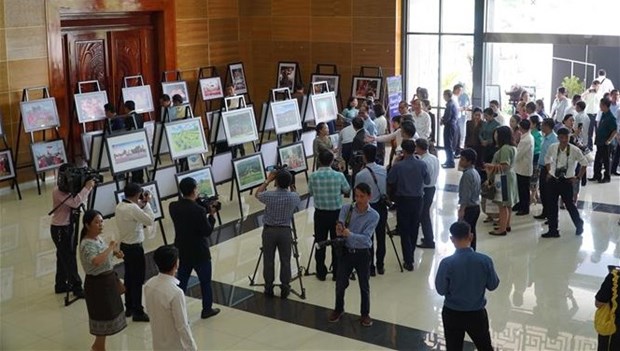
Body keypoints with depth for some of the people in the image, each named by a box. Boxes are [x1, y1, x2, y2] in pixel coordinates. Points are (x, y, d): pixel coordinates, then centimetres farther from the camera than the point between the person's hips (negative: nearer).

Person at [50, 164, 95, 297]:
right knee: (69, 258, -1)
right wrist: (87, 187, -29)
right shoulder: (58, 191, -21)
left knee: (64, 257, 18)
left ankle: (61, 285, 30)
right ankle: (77, 288, 7)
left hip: (69, 226, 8)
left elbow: (80, 199, 4)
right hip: (60, 229, -8)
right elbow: (75, 203, -32)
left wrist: (88, 187, -12)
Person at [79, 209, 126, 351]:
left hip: (107, 279, 9)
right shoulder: (87, 244, -26)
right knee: (103, 315, 4)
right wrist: (110, 247, -36)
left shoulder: (98, 238, 3)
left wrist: (114, 251, 5)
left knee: (107, 313, 20)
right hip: (97, 283, -9)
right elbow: (96, 261, -45)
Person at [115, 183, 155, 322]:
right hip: (135, 248, -9)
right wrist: (147, 203, -10)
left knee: (129, 277, 18)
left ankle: (129, 308, 29)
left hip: (124, 246, 9)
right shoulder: (133, 208, -24)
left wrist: (141, 205, 4)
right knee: (138, 280, 1)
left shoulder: (119, 206, 3)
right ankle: (138, 312, 8)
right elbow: (150, 220, -18)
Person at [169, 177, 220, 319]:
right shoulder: (199, 210, -25)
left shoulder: (173, 207, -6)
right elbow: (207, 232, -18)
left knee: (181, 282, 14)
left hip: (182, 252, 5)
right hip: (199, 253, -5)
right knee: (205, 282, 14)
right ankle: (207, 309, 27)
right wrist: (211, 215, -7)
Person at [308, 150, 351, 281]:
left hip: (320, 213, 0)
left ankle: (321, 273, 18)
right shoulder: (339, 175, -12)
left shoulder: (313, 176, -11)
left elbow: (310, 193, 4)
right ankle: (337, 273, 16)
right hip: (336, 213, 0)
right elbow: (347, 190, 4)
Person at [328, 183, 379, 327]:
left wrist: (349, 234, -34)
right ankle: (338, 309, 33)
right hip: (346, 252, 2)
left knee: (364, 286, 9)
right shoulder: (346, 209, -6)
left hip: (362, 254, -1)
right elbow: (340, 230, -9)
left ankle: (365, 314, 27)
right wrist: (339, 230, -33)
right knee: (340, 284, 10)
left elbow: (366, 237, -19)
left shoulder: (373, 216, -11)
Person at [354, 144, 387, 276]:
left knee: (368, 239, 6)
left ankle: (370, 268, 12)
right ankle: (380, 266, 22)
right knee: (381, 237, 13)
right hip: (382, 206, 4)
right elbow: (388, 188, 4)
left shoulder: (360, 175, -18)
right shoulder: (384, 170, -4)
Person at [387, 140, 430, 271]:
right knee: (414, 229, 17)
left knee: (404, 231, 4)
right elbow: (427, 181, 3)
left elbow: (390, 181, -4)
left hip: (403, 200, -3)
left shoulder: (398, 166, -17)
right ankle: (410, 257, 30)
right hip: (418, 200, 3)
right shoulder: (422, 165, -9)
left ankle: (408, 261, 2)